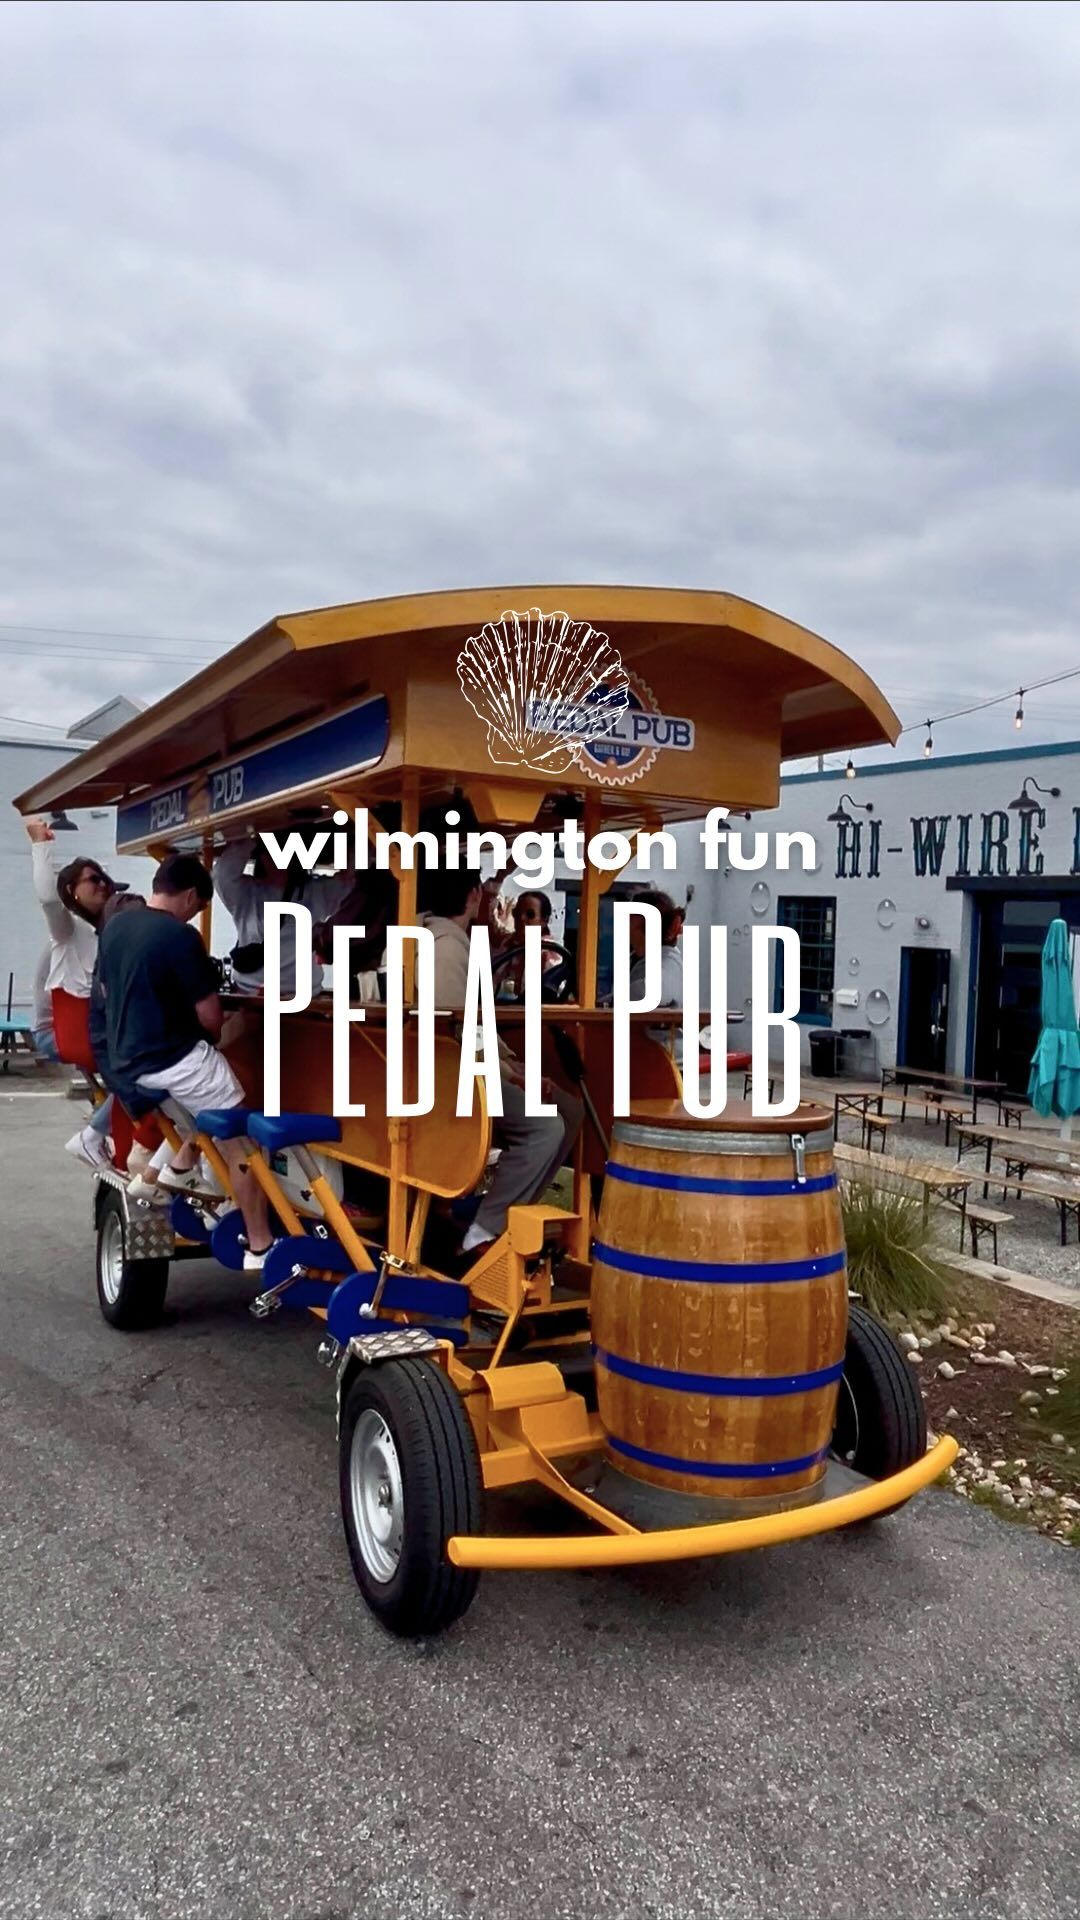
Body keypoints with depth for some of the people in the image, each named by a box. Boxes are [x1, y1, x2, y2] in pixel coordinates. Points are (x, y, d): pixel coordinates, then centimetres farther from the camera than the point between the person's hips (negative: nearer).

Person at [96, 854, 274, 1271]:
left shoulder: (114, 926, 6)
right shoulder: (180, 937, -18)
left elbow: (105, 990, 19)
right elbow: (210, 1017, -15)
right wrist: (212, 1035, 8)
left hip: (126, 1059, 9)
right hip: (175, 1059, -9)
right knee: (242, 1146, 0)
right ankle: (260, 1248, 0)